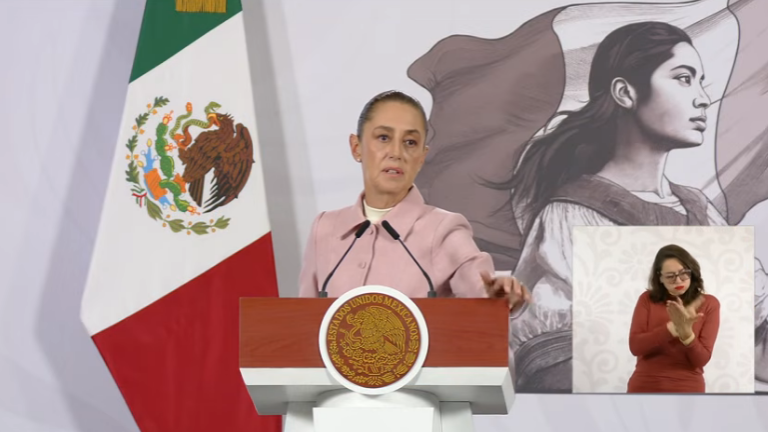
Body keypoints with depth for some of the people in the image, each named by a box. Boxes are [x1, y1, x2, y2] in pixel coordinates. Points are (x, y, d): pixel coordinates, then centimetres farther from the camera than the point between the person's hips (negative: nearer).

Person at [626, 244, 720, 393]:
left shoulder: (709, 304, 0)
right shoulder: (648, 299, 4)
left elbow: (701, 359, -6)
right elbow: (635, 345, -9)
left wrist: (686, 332, -25)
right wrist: (673, 328, -21)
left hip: (687, 389, -1)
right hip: (645, 387, 1)